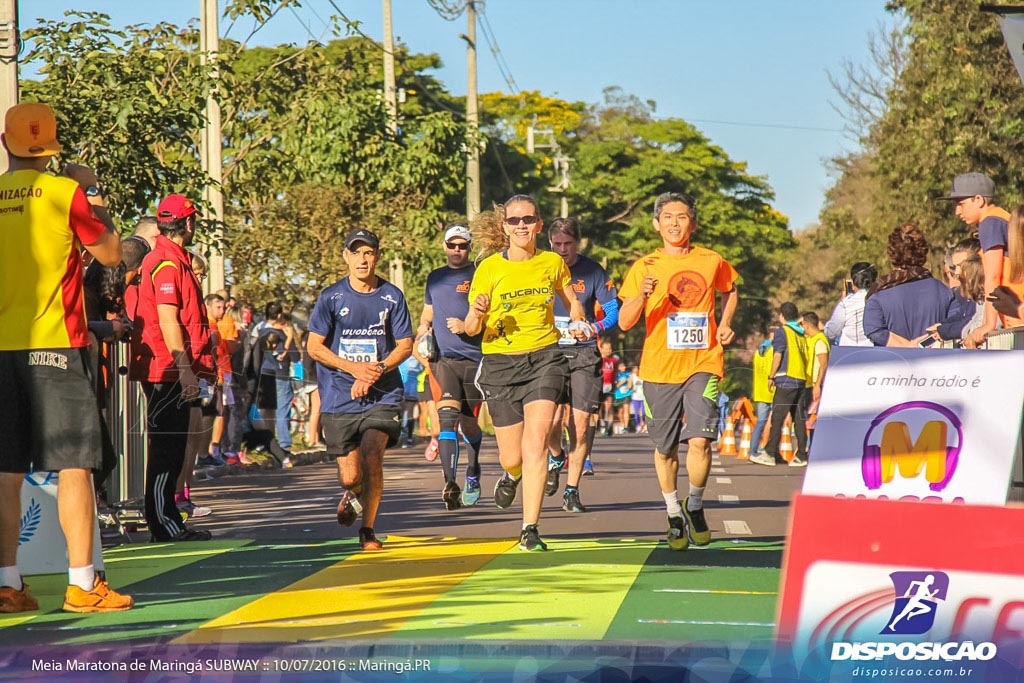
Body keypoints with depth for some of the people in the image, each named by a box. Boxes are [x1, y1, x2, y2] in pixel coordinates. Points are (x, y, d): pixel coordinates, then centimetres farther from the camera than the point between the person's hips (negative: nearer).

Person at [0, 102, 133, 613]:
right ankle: (82, 584, -5)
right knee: (73, 466, -2)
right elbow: (111, 254, 4)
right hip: (54, 344, -4)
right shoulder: (65, 192, -6)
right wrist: (94, 195, 13)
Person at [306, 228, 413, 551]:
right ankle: (351, 494, 40)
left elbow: (405, 345, 5)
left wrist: (377, 371, -11)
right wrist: (354, 367, -13)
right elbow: (314, 346, 0)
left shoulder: (391, 296, 2)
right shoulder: (331, 297, -1)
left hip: (382, 395, 0)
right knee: (350, 475, 0)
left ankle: (368, 529, 0)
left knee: (371, 457, -20)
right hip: (339, 398, 0)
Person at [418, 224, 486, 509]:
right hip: (443, 359, 2)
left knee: (469, 424, 8)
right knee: (447, 417, -17)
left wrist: (468, 326, -15)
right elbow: (427, 317, 28)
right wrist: (423, 335, 8)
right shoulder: (435, 278, 17)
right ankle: (450, 483, -27)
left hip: (474, 359, -2)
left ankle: (473, 473, 36)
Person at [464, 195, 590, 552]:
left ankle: (530, 529, -17)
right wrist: (477, 313, -25)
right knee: (513, 457, 5)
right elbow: (471, 328, -3)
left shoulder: (553, 263, 3)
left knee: (536, 442, -19)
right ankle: (511, 475, 45)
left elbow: (572, 302, 22)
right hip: (500, 363, 0)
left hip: (544, 358, 0)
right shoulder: (489, 268, -3)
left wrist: (578, 323, 1)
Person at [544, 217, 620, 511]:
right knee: (552, 420, -14)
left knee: (581, 425, -5)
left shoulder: (592, 271, 1)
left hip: (584, 354, 0)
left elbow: (614, 311, 3)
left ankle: (571, 492, 8)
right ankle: (556, 458, 22)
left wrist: (595, 328, -16)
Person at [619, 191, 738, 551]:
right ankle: (674, 515, 30)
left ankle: (695, 506, 9)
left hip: (703, 364, -1)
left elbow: (729, 291, 27)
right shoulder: (644, 268, 2)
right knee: (665, 448, 8)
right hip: (659, 368, 1)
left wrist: (725, 324, 9)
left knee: (699, 440, -16)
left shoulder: (713, 262, 4)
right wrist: (641, 295, -21)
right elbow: (624, 322, -3)